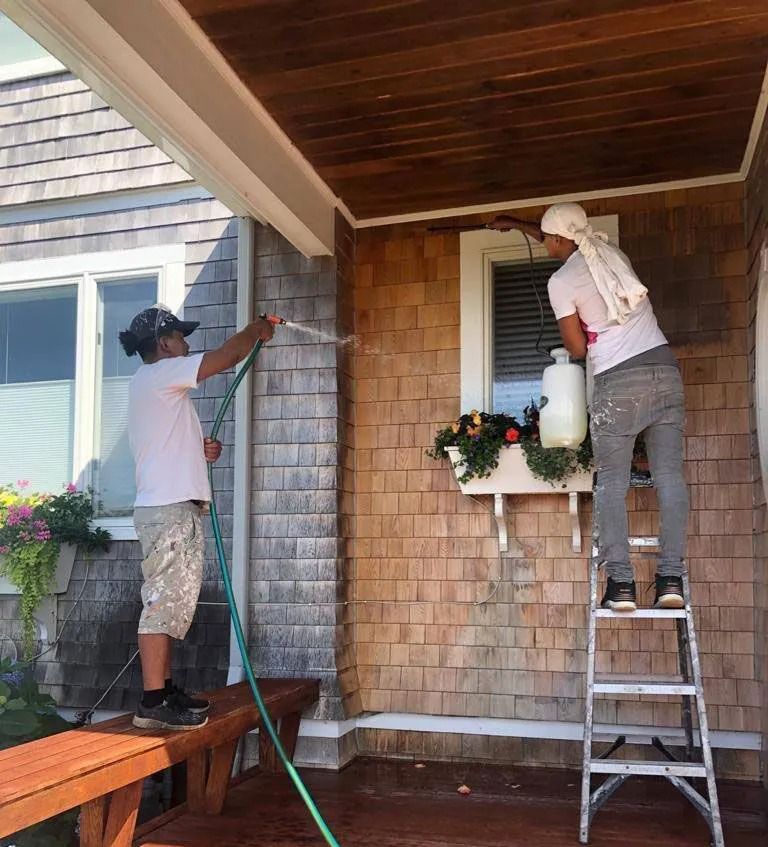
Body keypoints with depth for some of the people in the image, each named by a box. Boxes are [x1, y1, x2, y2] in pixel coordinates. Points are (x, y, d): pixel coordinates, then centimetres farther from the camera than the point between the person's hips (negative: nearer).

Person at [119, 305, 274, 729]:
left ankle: (165, 690, 17)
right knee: (164, 601, -11)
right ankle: (153, 703, -9)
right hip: (169, 508, -10)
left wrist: (197, 449, 12)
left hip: (173, 507, 10)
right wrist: (257, 329, 7)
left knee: (170, 602, 11)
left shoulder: (149, 383, 23)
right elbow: (229, 355, -10)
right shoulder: (159, 374, -7)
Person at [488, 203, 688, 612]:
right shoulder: (610, 251, 15)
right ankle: (671, 577, -2)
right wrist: (517, 224, 45)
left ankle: (621, 582, -4)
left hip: (620, 382, -6)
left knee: (611, 484, 1)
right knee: (669, 476, 1)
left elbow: (578, 348, 1)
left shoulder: (561, 282, -3)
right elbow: (568, 243, 35)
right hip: (665, 369, 6)